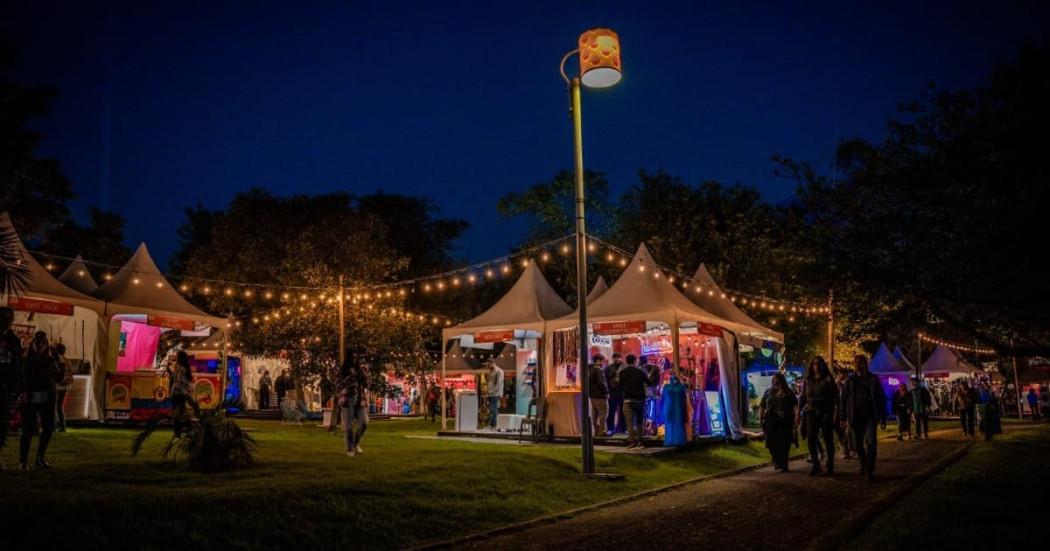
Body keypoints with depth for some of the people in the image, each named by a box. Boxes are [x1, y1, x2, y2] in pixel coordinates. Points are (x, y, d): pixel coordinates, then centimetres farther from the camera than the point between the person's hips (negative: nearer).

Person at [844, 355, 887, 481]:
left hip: (871, 417, -2)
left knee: (871, 442, -13)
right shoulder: (850, 381, 8)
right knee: (857, 445, 7)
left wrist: (883, 417, -1)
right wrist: (844, 418, 0)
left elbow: (881, 398, 4)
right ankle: (863, 464, 31)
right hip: (855, 417, 2)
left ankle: (869, 470, -7)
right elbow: (845, 400, 6)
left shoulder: (874, 379, 5)